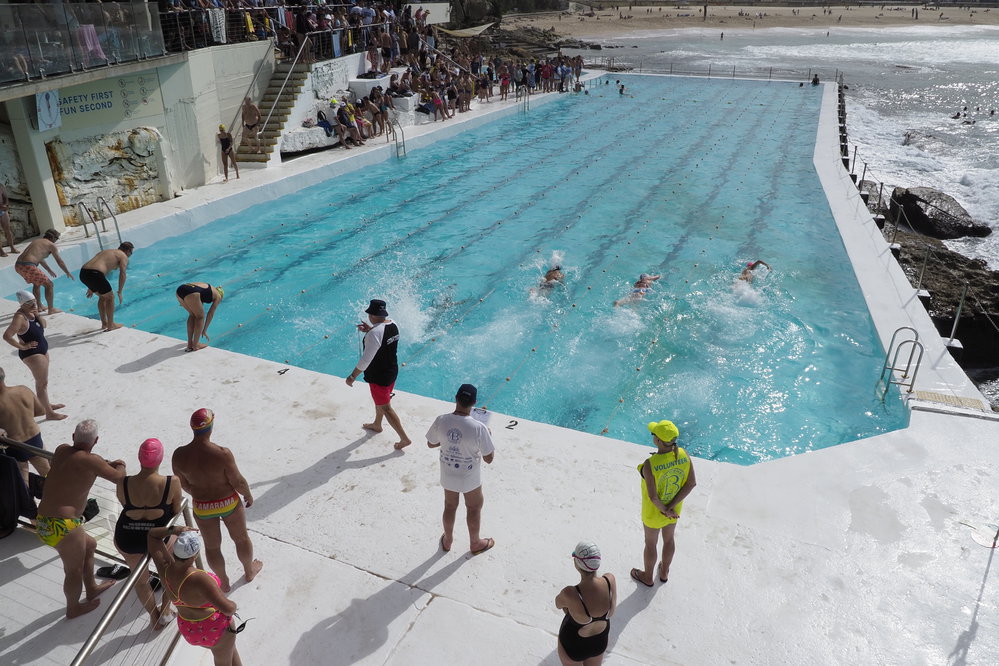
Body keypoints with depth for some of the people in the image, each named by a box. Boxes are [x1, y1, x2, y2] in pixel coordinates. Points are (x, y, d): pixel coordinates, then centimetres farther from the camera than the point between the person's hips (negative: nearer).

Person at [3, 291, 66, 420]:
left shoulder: (31, 312, 1)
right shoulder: (19, 317, -24)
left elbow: (43, 324, 6)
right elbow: (6, 335, -31)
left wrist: (37, 314, -11)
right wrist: (22, 346, -23)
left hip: (42, 350, 10)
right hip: (31, 353, -10)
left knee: (42, 380, 24)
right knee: (42, 383, -4)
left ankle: (46, 404, 41)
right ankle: (49, 413, 2)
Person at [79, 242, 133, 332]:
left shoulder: (105, 251, 31)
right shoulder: (123, 256, 9)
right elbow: (122, 274, -4)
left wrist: (91, 288, 38)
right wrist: (119, 292, 2)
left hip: (83, 273, 8)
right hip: (95, 274, -8)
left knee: (102, 296, 26)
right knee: (110, 297, 13)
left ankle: (104, 324, 34)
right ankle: (111, 325, 20)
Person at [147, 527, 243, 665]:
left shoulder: (165, 569, -20)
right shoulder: (198, 579, -40)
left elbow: (151, 535, -6)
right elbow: (227, 608, -38)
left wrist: (172, 529, -23)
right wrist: (233, 605, -16)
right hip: (215, 628, -6)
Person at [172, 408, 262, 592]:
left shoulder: (179, 455, -20)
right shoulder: (222, 454, -31)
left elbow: (183, 484, -3)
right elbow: (238, 482, -19)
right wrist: (248, 495, 2)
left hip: (202, 508, 2)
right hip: (228, 503, -2)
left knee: (212, 546, 26)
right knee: (241, 538, 26)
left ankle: (223, 582, 46)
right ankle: (249, 571, 49)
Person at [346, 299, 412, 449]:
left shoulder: (374, 333, -30)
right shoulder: (393, 324, -5)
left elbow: (366, 359, -28)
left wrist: (352, 376, -18)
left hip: (378, 377, -9)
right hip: (392, 371, 9)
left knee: (385, 408, 5)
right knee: (380, 400, 30)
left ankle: (405, 438, 9)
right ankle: (376, 425, 53)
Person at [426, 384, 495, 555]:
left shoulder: (441, 421, -21)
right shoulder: (479, 428, -31)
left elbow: (431, 444, -3)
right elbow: (489, 459, -19)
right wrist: (487, 436, -4)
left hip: (448, 476, 3)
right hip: (469, 479, -3)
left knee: (450, 506, 28)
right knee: (474, 509, 24)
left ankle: (447, 540, 51)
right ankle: (475, 544, 46)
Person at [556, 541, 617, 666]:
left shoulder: (569, 594, -41)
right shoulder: (610, 580, -29)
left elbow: (558, 604, -16)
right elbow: (610, 612, -10)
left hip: (573, 645, -3)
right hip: (600, 641, 3)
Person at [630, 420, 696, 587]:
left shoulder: (650, 464, -37)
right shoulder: (683, 454, -21)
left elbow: (653, 496, -32)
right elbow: (692, 483, -15)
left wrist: (664, 510, -13)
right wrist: (672, 506, -14)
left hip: (654, 510, -4)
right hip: (675, 507, 5)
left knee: (650, 543, 22)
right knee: (669, 539, 29)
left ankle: (647, 577, 47)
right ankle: (664, 572, 53)